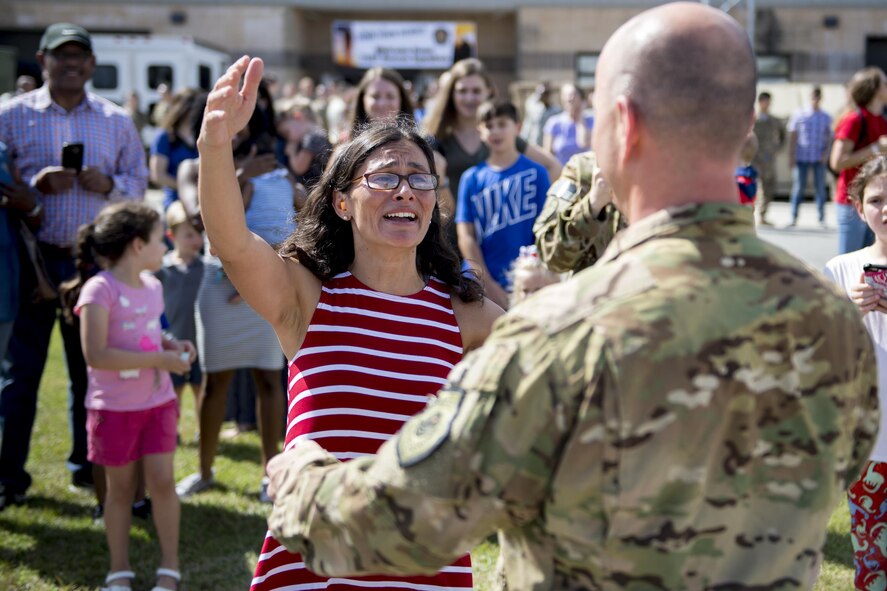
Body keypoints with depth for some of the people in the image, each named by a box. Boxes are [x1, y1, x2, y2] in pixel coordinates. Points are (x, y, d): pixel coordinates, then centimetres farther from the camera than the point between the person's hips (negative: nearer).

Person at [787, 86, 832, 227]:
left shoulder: (826, 117, 8)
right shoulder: (799, 114, 5)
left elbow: (829, 137, 10)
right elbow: (792, 136, 5)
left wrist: (826, 153, -5)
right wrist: (791, 156, -1)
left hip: (819, 159, 1)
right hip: (801, 157, -1)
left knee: (820, 188, 3)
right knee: (798, 187, 0)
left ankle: (821, 218, 9)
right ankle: (794, 217, 7)